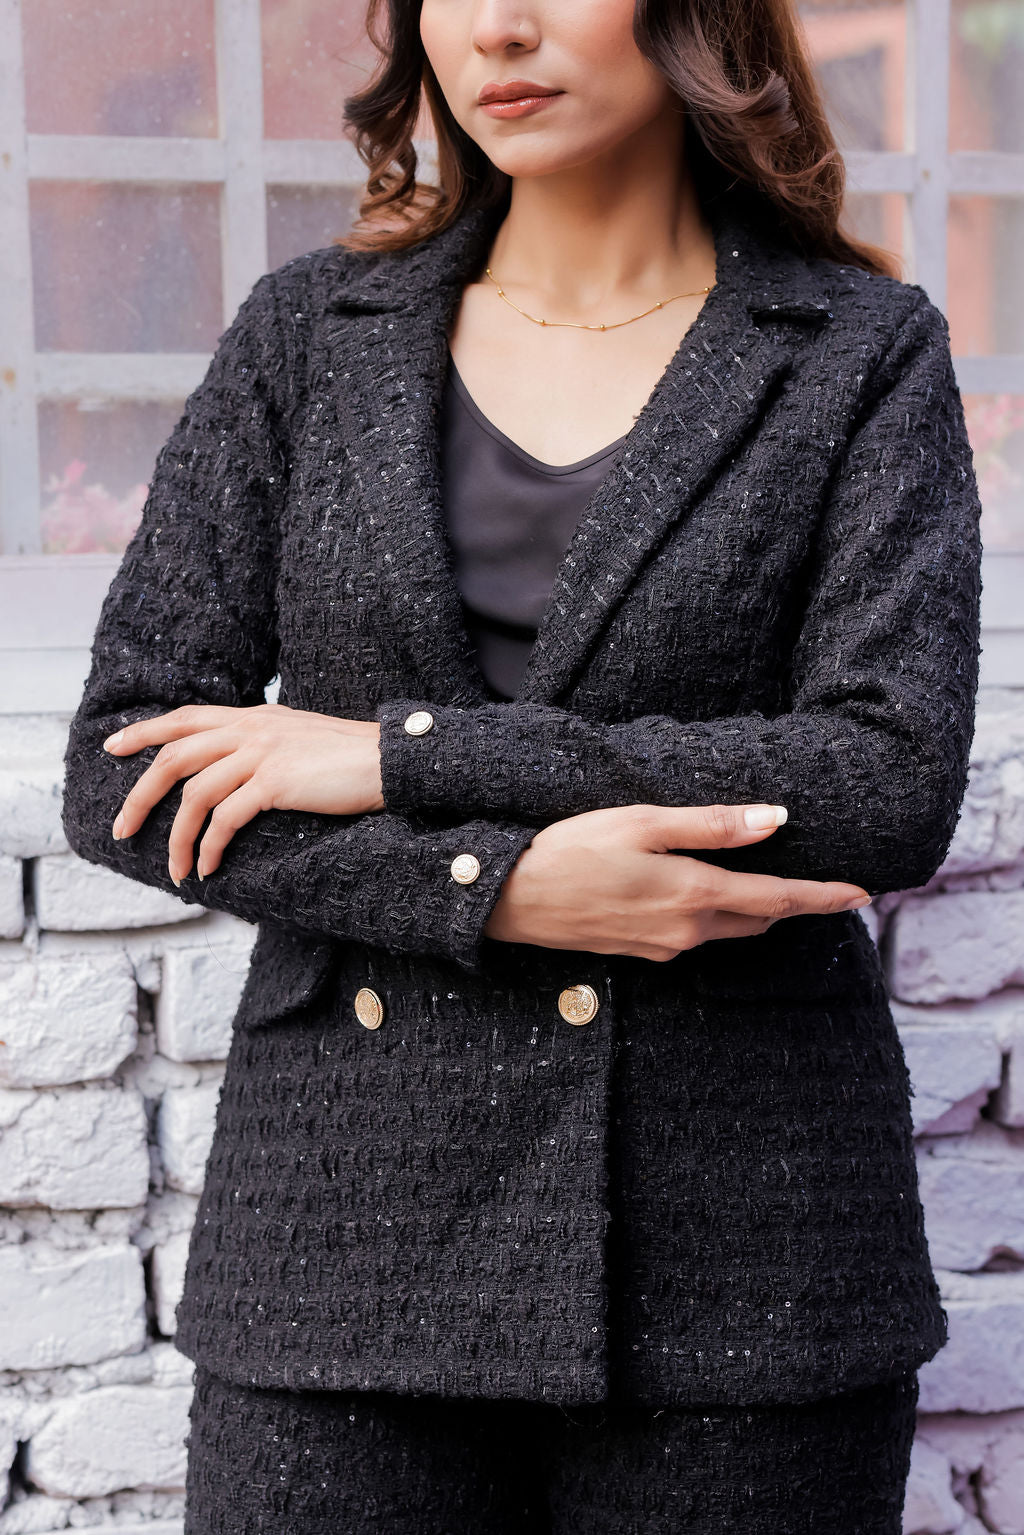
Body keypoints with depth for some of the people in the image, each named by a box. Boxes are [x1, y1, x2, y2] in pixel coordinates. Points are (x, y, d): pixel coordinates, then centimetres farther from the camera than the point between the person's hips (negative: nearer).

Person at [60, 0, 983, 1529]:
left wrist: (403, 754, -12)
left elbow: (894, 786, -10)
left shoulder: (862, 349, 3)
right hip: (356, 1217, 1)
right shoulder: (308, 332, 7)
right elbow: (120, 771, 2)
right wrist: (499, 885, -12)